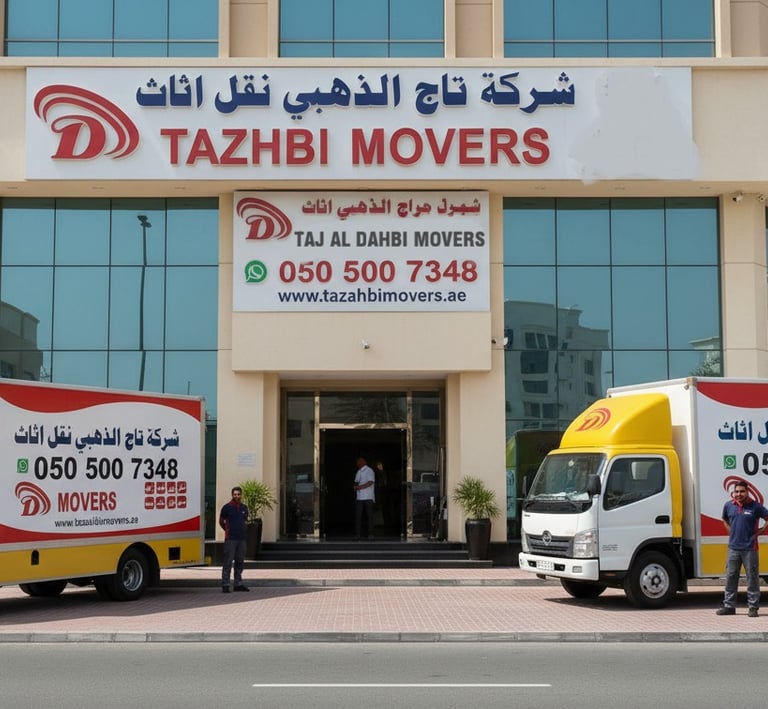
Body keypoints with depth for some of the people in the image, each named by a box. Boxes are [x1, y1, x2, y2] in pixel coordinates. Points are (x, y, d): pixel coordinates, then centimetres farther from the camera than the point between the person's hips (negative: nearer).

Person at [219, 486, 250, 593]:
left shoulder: (244, 508, 12)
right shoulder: (227, 507, -3)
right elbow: (221, 521, 8)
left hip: (242, 538, 5)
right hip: (230, 539, -5)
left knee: (240, 562, 9)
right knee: (228, 562, -7)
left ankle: (238, 584, 17)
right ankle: (225, 585, -5)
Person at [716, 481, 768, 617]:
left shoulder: (755, 506, -5)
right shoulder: (728, 505, 6)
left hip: (750, 548, -4)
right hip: (733, 548, 4)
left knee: (752, 578, 1)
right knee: (730, 577, 7)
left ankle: (753, 607, 8)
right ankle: (729, 606, 15)